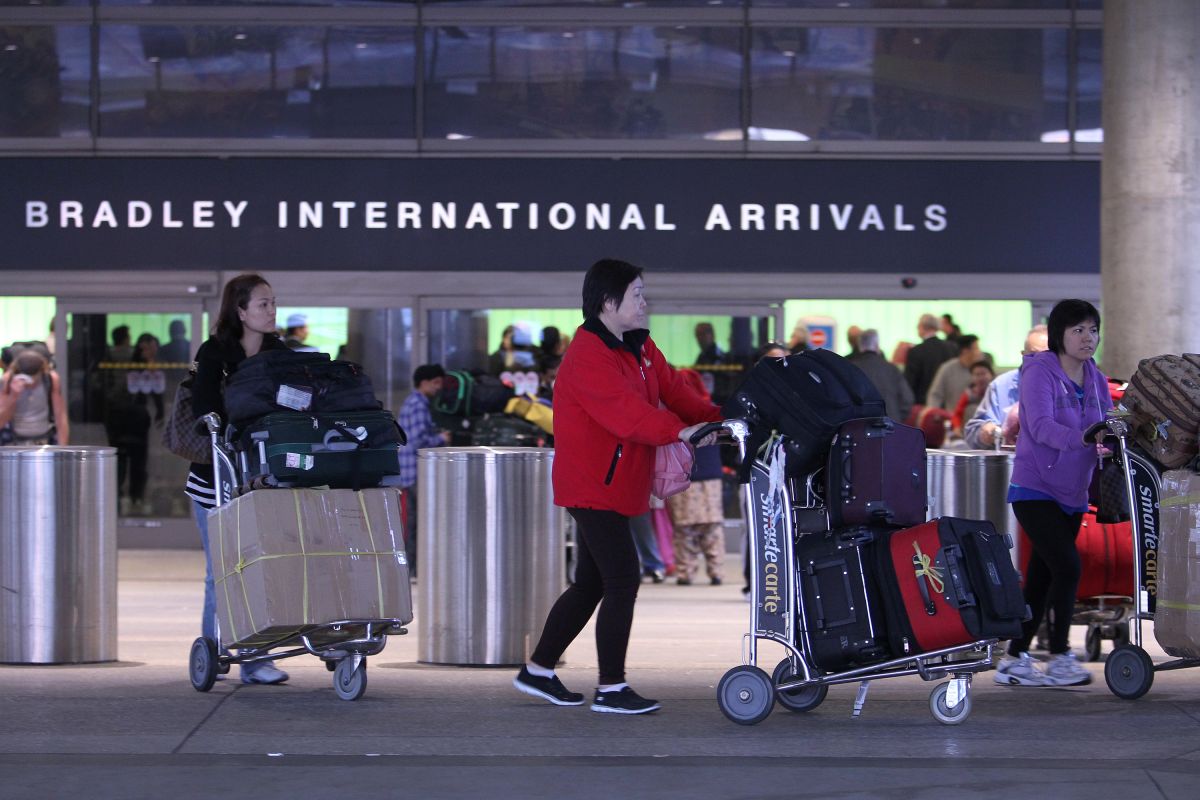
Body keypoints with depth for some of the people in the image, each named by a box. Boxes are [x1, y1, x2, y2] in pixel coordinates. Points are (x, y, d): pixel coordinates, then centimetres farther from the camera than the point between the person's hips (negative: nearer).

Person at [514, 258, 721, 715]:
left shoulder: (639, 347, 13)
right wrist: (679, 431, -41)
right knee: (623, 579, -11)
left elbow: (670, 388, 6)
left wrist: (713, 418, -9)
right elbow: (624, 410, -31)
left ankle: (538, 671, 25)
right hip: (593, 487, -10)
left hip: (614, 486, 10)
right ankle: (610, 690, -5)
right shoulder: (588, 354, -19)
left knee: (591, 583, 15)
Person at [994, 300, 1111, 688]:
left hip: (1072, 493, 7)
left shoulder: (1096, 380, 10)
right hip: (1035, 490, -7)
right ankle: (1060, 659, -8)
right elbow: (1041, 426, -26)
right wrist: (1084, 439, -41)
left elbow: (1108, 427, 6)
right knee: (1067, 566, -17)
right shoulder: (1039, 372, -12)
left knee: (1042, 577, 9)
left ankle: (1014, 660, 17)